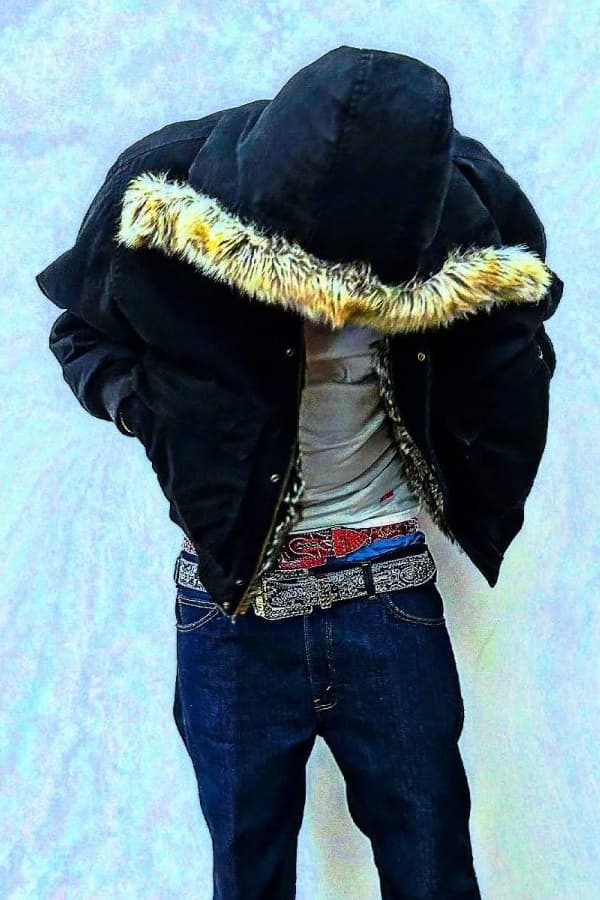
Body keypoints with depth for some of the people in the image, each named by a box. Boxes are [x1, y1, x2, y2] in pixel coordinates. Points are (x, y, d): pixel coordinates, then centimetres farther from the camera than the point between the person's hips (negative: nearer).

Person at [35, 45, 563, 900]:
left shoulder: (469, 224, -12)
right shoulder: (169, 199, -15)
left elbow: (513, 365, 10)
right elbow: (81, 331, 5)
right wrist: (158, 410, -13)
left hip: (389, 597, 0)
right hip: (231, 598, 0)